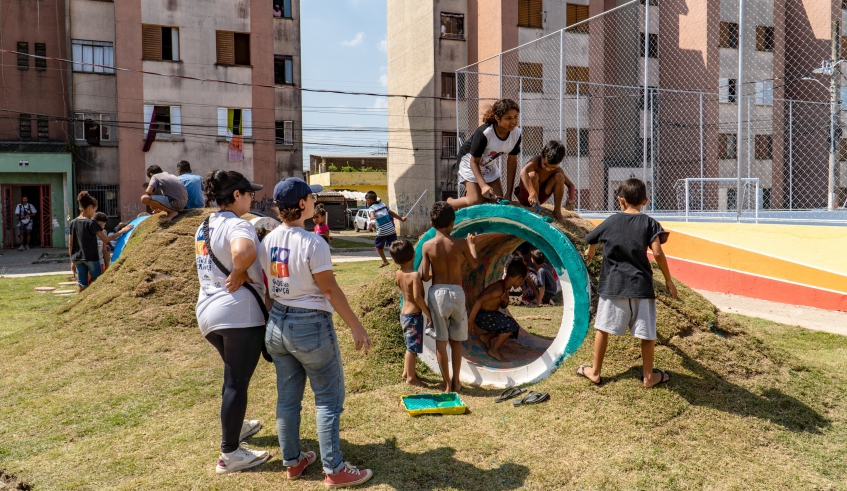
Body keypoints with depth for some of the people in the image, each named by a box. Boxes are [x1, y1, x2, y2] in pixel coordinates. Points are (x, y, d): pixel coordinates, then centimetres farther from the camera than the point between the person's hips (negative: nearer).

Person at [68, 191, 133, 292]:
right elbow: (105, 239, -15)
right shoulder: (91, 223, -12)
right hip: (91, 258, -5)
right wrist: (121, 231, -9)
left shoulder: (72, 223, 6)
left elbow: (70, 244, 8)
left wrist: (72, 261, 15)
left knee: (81, 285, 8)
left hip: (77, 258, 6)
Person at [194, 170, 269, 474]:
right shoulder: (237, 225, -13)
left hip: (207, 312, 9)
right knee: (237, 382, 0)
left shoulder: (205, 227, 16)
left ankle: (235, 425, 44)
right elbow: (243, 251, -36)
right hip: (239, 312, -9)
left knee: (233, 373, 27)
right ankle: (230, 454, 8)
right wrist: (239, 273, -19)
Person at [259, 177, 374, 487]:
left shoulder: (268, 241, 2)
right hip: (311, 326, -7)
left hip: (277, 324, 7)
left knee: (287, 398, 16)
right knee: (328, 398, 5)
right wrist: (356, 326, -10)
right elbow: (330, 290, -16)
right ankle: (334, 470, 11)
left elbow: (266, 287, 8)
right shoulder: (312, 243, -18)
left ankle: (292, 461, 29)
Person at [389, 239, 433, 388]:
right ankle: (411, 378, 12)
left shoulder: (397, 274, 2)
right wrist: (428, 314, -21)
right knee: (413, 347, 2)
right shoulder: (415, 275, -21)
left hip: (404, 313, 8)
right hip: (414, 315, -8)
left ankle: (407, 371, 35)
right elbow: (417, 297, -29)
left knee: (411, 345, 23)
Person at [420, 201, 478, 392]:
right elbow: (474, 264, 9)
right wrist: (472, 244, 25)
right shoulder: (460, 243, -8)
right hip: (457, 292, 1)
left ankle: (447, 383, 11)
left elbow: (425, 277, -5)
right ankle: (456, 381, 21)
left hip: (437, 292, 0)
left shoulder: (428, 245, -8)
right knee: (456, 340, 15)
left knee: (441, 340, 8)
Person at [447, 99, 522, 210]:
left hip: (490, 164, 6)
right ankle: (449, 203, 16)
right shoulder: (484, 133, -35)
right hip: (470, 161, -6)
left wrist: (509, 193, -9)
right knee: (476, 201, -14)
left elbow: (512, 162, -9)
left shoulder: (516, 133, -19)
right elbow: (474, 162, -26)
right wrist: (483, 185, -40)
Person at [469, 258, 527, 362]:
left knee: (512, 326, 16)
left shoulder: (506, 288, 3)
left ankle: (485, 336, 18)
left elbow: (503, 306, 13)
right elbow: (479, 300, -31)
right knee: (511, 324, -20)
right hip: (481, 316, -10)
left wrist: (506, 301, -12)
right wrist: (471, 321, -29)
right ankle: (494, 351, -5)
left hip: (490, 314, 10)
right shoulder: (499, 289, -25)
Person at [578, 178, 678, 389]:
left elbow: (591, 239, 19)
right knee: (647, 333, 10)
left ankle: (595, 371, 20)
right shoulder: (649, 223, -1)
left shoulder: (611, 221, 5)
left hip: (613, 284, 1)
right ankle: (648, 376, 19)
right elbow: (657, 253, -12)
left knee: (603, 328, 12)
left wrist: (590, 253, 42)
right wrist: (668, 279, -2)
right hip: (641, 286, -1)